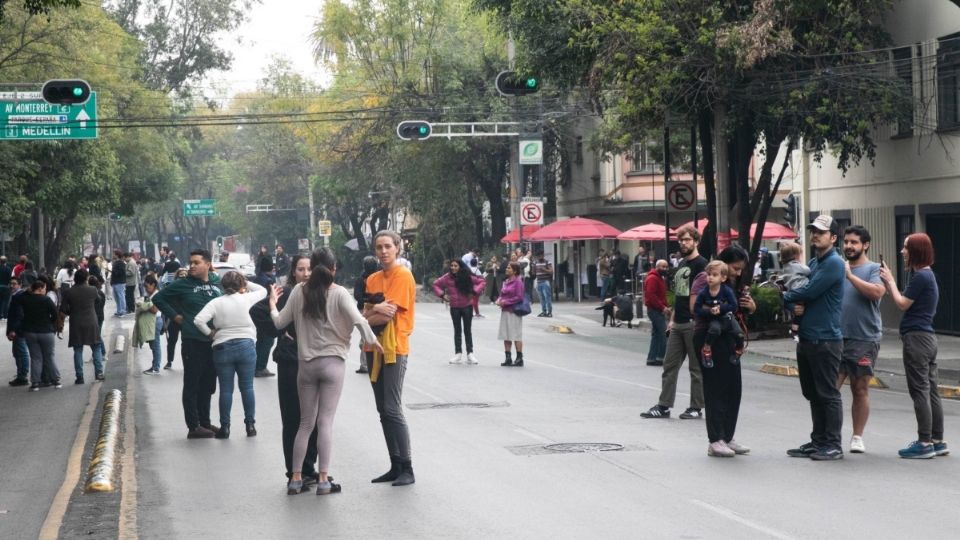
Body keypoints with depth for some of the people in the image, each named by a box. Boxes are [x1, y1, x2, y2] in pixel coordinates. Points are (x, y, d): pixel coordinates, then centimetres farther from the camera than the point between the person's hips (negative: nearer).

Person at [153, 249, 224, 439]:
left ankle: (205, 422, 24)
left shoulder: (218, 282, 6)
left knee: (208, 384, 14)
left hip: (214, 340, 5)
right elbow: (158, 298, 3)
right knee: (192, 384, -2)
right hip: (193, 340, -5)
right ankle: (193, 426, 1)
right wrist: (175, 315, -3)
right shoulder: (183, 285, -5)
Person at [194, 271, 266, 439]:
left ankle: (225, 427, 8)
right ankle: (250, 424, 13)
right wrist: (246, 284, 14)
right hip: (246, 346, 0)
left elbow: (199, 320, -14)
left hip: (222, 348, 0)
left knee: (226, 389, 5)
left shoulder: (216, 303, -4)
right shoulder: (245, 299, -3)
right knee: (247, 387, 8)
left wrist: (210, 333, 0)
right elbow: (262, 291, 15)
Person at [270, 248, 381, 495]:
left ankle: (296, 478, 9)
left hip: (306, 363, 3)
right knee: (325, 422, -1)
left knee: (306, 423, 11)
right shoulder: (338, 293, -8)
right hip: (332, 363, -3)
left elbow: (280, 322, 6)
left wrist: (272, 304, 24)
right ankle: (323, 479, -3)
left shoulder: (299, 291, 1)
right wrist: (372, 340, -3)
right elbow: (358, 320, -18)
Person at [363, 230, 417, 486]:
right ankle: (396, 466, 14)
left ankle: (407, 469, -6)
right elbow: (365, 315, 7)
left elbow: (388, 314, -15)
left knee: (392, 410, -11)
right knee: (383, 411, 9)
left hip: (394, 347, -8)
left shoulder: (403, 276, -8)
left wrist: (370, 313, -1)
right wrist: (377, 309, -11)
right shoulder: (373, 279, 13)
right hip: (374, 347, 8)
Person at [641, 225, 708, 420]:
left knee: (696, 367, 1)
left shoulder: (701, 264, -8)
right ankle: (664, 406, 12)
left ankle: (696, 407, 8)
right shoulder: (682, 265, 17)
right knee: (669, 365, 8)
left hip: (693, 323, -8)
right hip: (678, 324, 9)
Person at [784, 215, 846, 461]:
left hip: (826, 339, -9)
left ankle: (833, 445, 0)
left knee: (828, 394, -4)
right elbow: (805, 294, 16)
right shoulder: (812, 263, 17)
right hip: (807, 337, 9)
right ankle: (818, 441, 20)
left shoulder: (833, 263, -11)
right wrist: (797, 306, -7)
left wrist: (784, 298, -3)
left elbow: (810, 291, -18)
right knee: (813, 394, 13)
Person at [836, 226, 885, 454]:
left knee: (860, 390, 6)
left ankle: (857, 437, 14)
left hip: (864, 340, -4)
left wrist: (850, 275, -18)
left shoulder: (874, 269, -1)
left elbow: (876, 292, -20)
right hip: (837, 337, 4)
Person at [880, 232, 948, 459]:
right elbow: (905, 302, 14)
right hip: (927, 337, 10)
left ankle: (925, 443, -5)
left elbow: (902, 304, -13)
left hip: (916, 338, -10)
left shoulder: (920, 276, -15)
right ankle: (938, 441, 15)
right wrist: (888, 282, 11)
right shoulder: (927, 275, 16)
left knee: (919, 391, -7)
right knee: (931, 391, 11)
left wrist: (890, 281, -2)